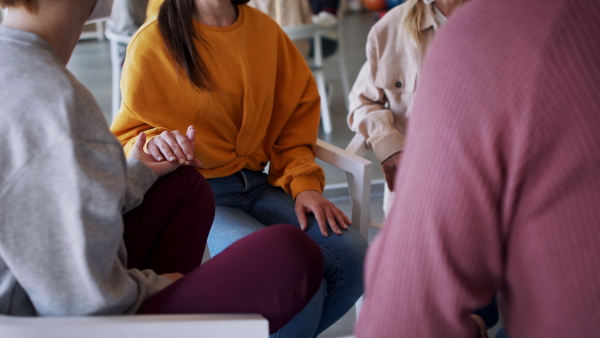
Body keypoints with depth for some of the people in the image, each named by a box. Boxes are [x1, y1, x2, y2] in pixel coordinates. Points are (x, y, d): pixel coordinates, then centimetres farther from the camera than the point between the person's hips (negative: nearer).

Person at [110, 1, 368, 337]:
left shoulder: (265, 28, 6)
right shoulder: (152, 42, -8)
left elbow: (297, 112, 12)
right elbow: (127, 135, -1)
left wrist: (304, 184, -1)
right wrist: (155, 144, -24)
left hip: (256, 184, 5)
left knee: (353, 255, -16)